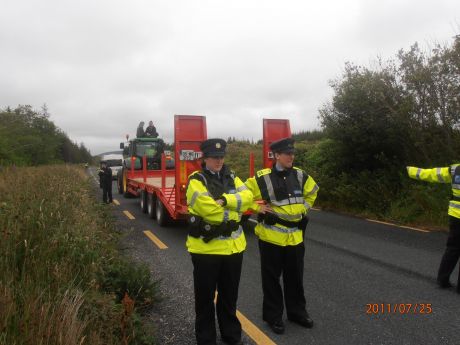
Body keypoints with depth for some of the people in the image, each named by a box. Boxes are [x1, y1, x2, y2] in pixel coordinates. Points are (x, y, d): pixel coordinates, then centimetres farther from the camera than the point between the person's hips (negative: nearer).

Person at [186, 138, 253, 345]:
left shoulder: (231, 177, 9)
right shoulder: (196, 180, -11)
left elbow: (247, 197, -7)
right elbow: (208, 209, -23)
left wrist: (225, 200, -22)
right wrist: (232, 214, -10)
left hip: (233, 246, 5)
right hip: (206, 247, -5)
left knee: (229, 295, 20)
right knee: (205, 296, 10)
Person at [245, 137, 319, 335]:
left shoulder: (300, 175, 2)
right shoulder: (262, 178, -13)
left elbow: (312, 191, 21)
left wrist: (304, 208, 15)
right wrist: (257, 208, -11)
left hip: (295, 236, 4)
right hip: (271, 236, -4)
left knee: (295, 277, 16)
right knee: (272, 278, 9)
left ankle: (297, 312, 34)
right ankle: (273, 316, 25)